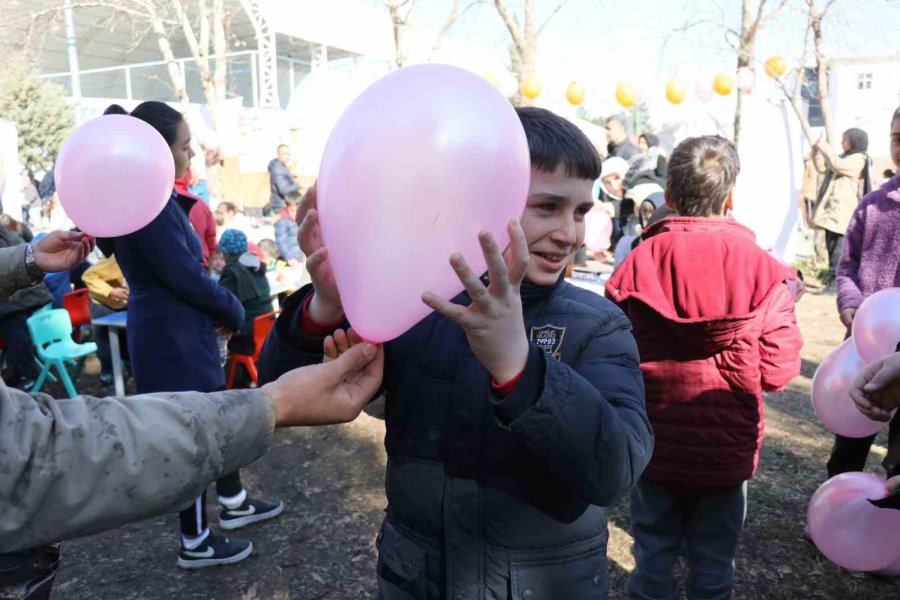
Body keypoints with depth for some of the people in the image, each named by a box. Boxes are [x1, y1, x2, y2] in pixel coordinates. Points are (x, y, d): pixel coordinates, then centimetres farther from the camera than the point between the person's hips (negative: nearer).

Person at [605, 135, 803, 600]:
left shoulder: (638, 263, -12)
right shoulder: (761, 268, -11)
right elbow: (778, 371, -9)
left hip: (654, 445, 0)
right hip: (727, 451, 1)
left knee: (653, 561, 16)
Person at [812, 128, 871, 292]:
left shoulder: (858, 159, -5)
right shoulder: (844, 158, 23)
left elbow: (837, 165, -20)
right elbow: (822, 168, 29)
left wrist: (825, 147, -8)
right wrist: (818, 152, 16)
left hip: (842, 210, -9)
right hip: (832, 209, 9)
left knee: (838, 247, -12)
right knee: (832, 246, 11)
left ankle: (836, 280, -14)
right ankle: (832, 279, 18)